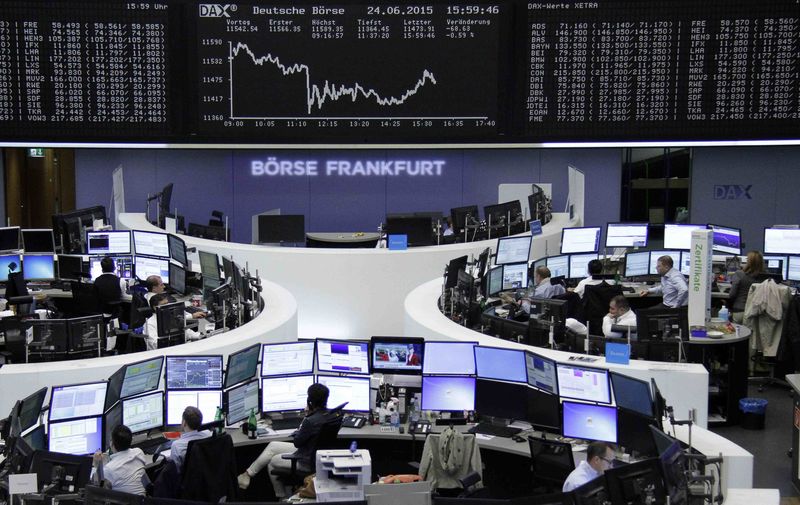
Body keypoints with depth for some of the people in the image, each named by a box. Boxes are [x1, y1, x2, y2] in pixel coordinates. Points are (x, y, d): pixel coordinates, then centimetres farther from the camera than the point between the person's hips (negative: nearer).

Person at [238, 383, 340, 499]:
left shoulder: (311, 421, -33)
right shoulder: (334, 414, -8)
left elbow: (297, 442, -15)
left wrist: (306, 416, -8)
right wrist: (309, 415, -1)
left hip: (307, 462, -8)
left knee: (271, 462, 19)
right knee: (272, 446, 17)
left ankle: (282, 497, 34)